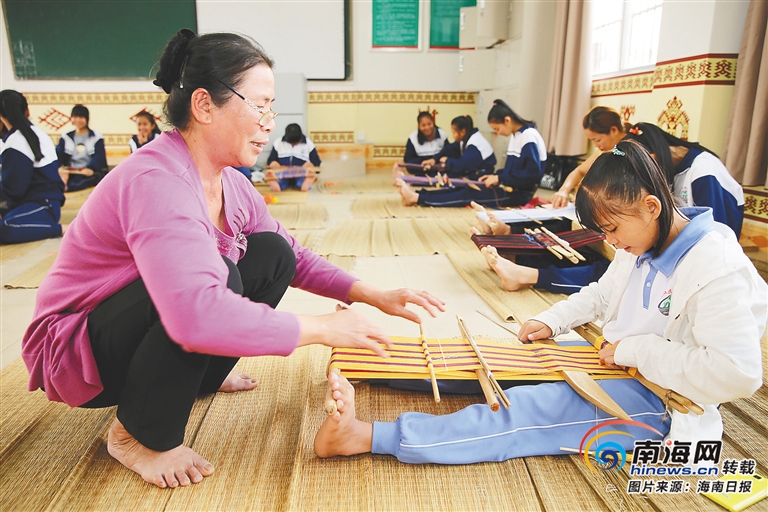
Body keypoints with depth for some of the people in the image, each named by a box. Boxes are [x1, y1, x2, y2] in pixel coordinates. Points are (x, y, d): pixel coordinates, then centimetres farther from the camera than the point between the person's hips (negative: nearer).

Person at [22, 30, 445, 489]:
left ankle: (200, 378, 11)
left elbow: (295, 257, 3)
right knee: (217, 277, -34)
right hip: (77, 349, -7)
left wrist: (374, 296, -9)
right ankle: (141, 436, -10)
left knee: (274, 254, -4)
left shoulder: (229, 183, -4)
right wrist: (320, 328, -35)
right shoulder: (158, 181, -32)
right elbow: (196, 314, -45)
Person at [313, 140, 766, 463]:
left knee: (529, 410, -29)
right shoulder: (643, 246, 5)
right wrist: (552, 322, 2)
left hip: (658, 402, -8)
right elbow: (601, 294, 18)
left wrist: (636, 348, -24)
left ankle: (369, 437, -35)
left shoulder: (718, 269, -23)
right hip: (617, 364, 9)